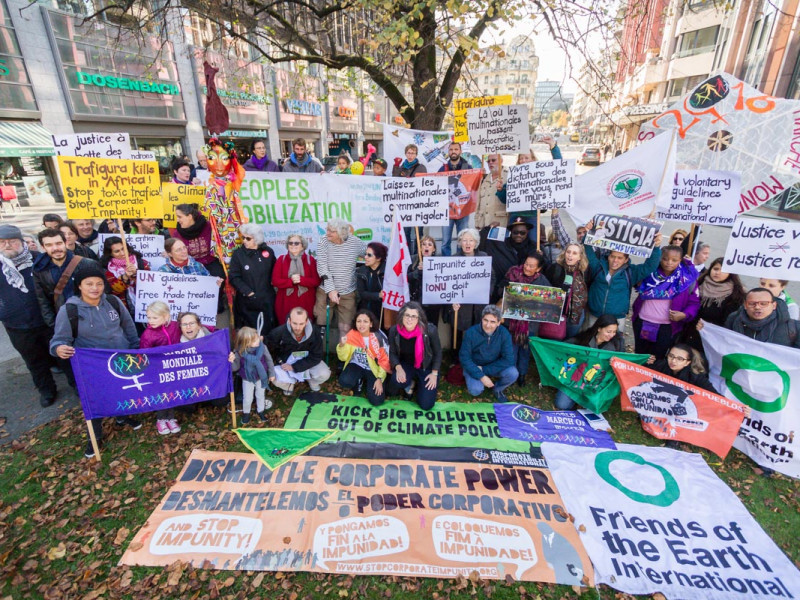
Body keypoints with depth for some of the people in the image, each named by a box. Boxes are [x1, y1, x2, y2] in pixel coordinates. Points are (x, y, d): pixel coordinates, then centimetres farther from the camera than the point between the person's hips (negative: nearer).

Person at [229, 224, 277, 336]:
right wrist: (248, 292, -12)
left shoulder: (268, 252, 3)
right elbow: (234, 277, -5)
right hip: (247, 303, -2)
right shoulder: (238, 254, -3)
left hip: (267, 301, 2)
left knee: (267, 331, 5)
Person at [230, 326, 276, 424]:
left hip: (261, 377, 1)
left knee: (260, 395, 23)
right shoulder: (239, 352, -28)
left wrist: (271, 373, 0)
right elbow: (236, 367, -14)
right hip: (247, 379, -1)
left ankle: (260, 411, 51)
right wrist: (232, 361, -37)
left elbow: (269, 360, -10)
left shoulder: (262, 347, -26)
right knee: (247, 399, 14)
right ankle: (246, 413, 46)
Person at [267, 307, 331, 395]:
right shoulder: (279, 332, -27)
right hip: (285, 362, -1)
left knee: (324, 374, -24)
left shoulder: (314, 332, -25)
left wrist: (294, 367, -25)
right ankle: (291, 382, 8)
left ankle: (311, 380, 13)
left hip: (307, 361, 1)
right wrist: (279, 361, -28)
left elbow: (316, 357, -19)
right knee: (276, 379, -30)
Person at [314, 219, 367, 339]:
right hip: (326, 291, 0)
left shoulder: (355, 242, -5)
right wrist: (330, 290, -19)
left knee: (346, 328, 5)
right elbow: (322, 268, -12)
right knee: (319, 324, 2)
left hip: (348, 293, 1)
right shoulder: (323, 243, -7)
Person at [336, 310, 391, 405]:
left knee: (376, 400, -16)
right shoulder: (352, 334, -13)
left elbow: (385, 360, -9)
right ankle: (359, 382, 8)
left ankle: (368, 384, 18)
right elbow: (343, 357, -8)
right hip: (357, 366, 2)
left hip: (374, 369, -1)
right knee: (344, 381, -29)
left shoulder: (379, 337, -19)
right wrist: (341, 345, -29)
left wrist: (379, 379, -12)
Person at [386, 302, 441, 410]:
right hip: (406, 365, 1)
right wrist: (398, 368, -22)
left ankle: (418, 382, 24)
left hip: (427, 367, -1)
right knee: (397, 380, -34)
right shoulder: (394, 331, -19)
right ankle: (410, 383, 6)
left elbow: (437, 352, -10)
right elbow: (392, 353, -5)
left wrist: (434, 373, -10)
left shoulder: (430, 330, -26)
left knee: (426, 405, -8)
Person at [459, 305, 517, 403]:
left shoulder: (504, 333, -17)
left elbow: (509, 359, -19)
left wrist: (484, 370, -23)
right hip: (474, 367, -2)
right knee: (476, 390, -28)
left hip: (494, 367, 2)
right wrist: (481, 376, -27)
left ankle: (497, 389, 8)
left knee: (513, 373, -25)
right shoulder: (471, 332, -21)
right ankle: (475, 382, 11)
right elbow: (464, 357, -18)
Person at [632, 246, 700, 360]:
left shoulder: (687, 278, -8)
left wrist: (684, 315, -18)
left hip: (666, 327, -2)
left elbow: (694, 302, -1)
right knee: (639, 355, 19)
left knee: (656, 360, 10)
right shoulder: (650, 272, -3)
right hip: (642, 322, 2)